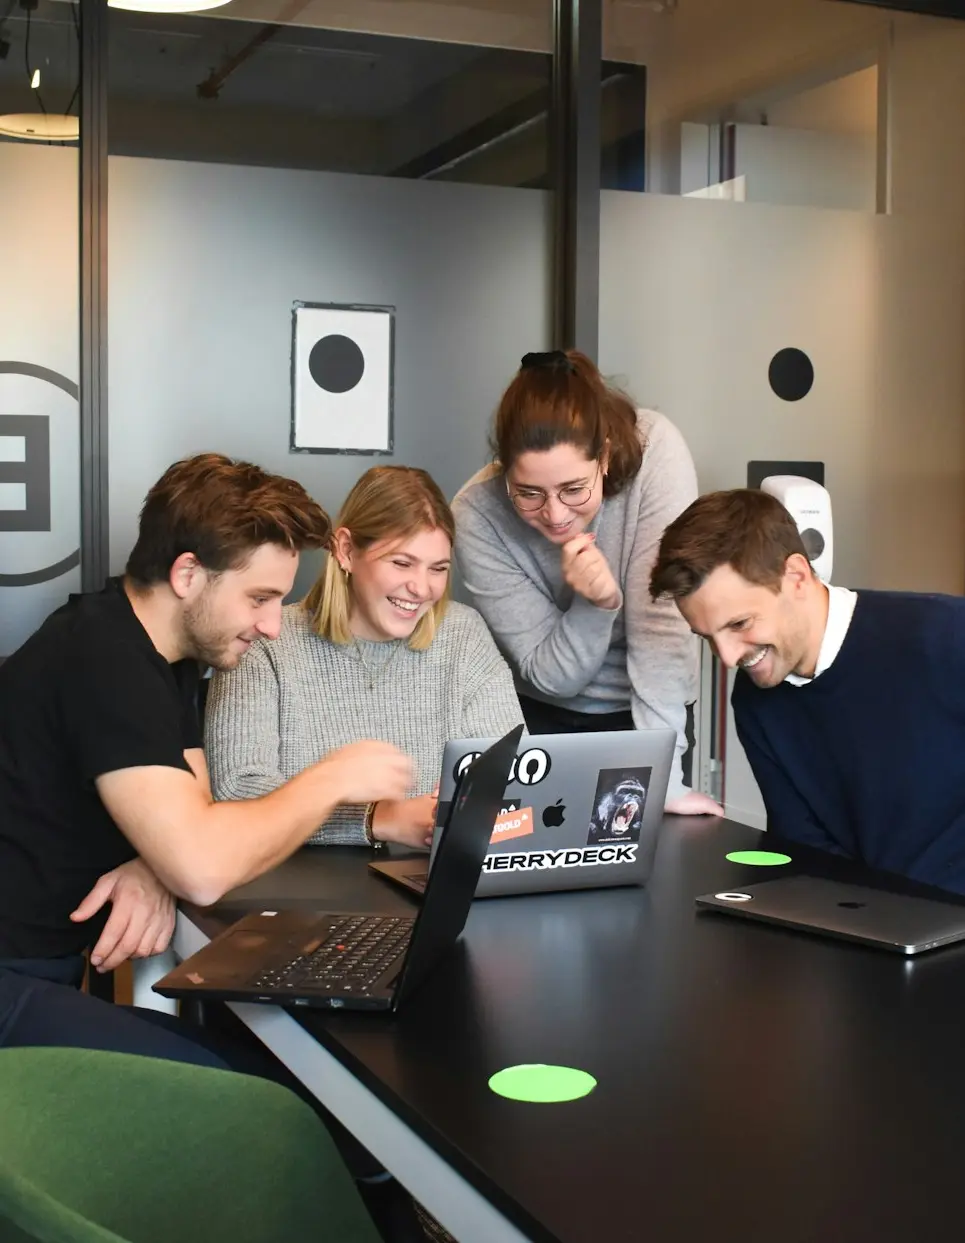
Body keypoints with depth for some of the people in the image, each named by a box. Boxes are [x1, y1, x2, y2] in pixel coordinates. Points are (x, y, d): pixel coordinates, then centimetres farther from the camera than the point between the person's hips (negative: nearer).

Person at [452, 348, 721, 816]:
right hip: (543, 717, 1)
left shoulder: (655, 450, -26)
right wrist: (597, 604, -35)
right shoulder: (477, 516, -23)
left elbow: (662, 618, -28)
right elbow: (550, 676, -17)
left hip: (644, 712, 0)